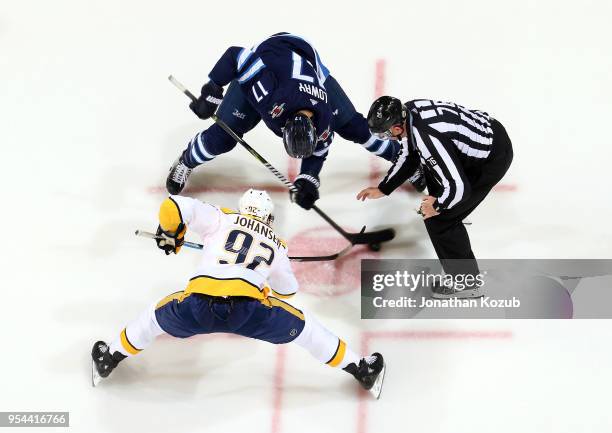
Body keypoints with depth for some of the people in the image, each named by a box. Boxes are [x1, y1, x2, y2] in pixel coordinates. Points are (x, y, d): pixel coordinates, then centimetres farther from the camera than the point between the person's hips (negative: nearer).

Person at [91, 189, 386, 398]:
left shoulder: (221, 218, 24)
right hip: (248, 311, 0)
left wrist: (168, 235, 33)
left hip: (196, 308, 0)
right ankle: (362, 371, 26)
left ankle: (108, 360, 44)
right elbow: (288, 289, 43)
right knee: (304, 328, 21)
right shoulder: (276, 244, 29)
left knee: (156, 315, 32)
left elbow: (174, 206, 13)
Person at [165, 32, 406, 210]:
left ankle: (396, 152, 24)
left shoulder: (324, 123, -33)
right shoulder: (269, 96, -46)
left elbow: (316, 152, -10)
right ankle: (186, 162, 23)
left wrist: (307, 182, -20)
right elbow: (234, 55, -40)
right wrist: (213, 91, -35)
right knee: (223, 135, -7)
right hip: (262, 70, -2)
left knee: (350, 123, 1)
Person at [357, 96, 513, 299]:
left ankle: (467, 282, 10)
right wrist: (383, 189, 16)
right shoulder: (409, 110, -7)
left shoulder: (427, 137, -34)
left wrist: (438, 206, -11)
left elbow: (459, 189, -30)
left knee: (438, 219, -3)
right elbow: (409, 156, 13)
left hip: (494, 158, -9)